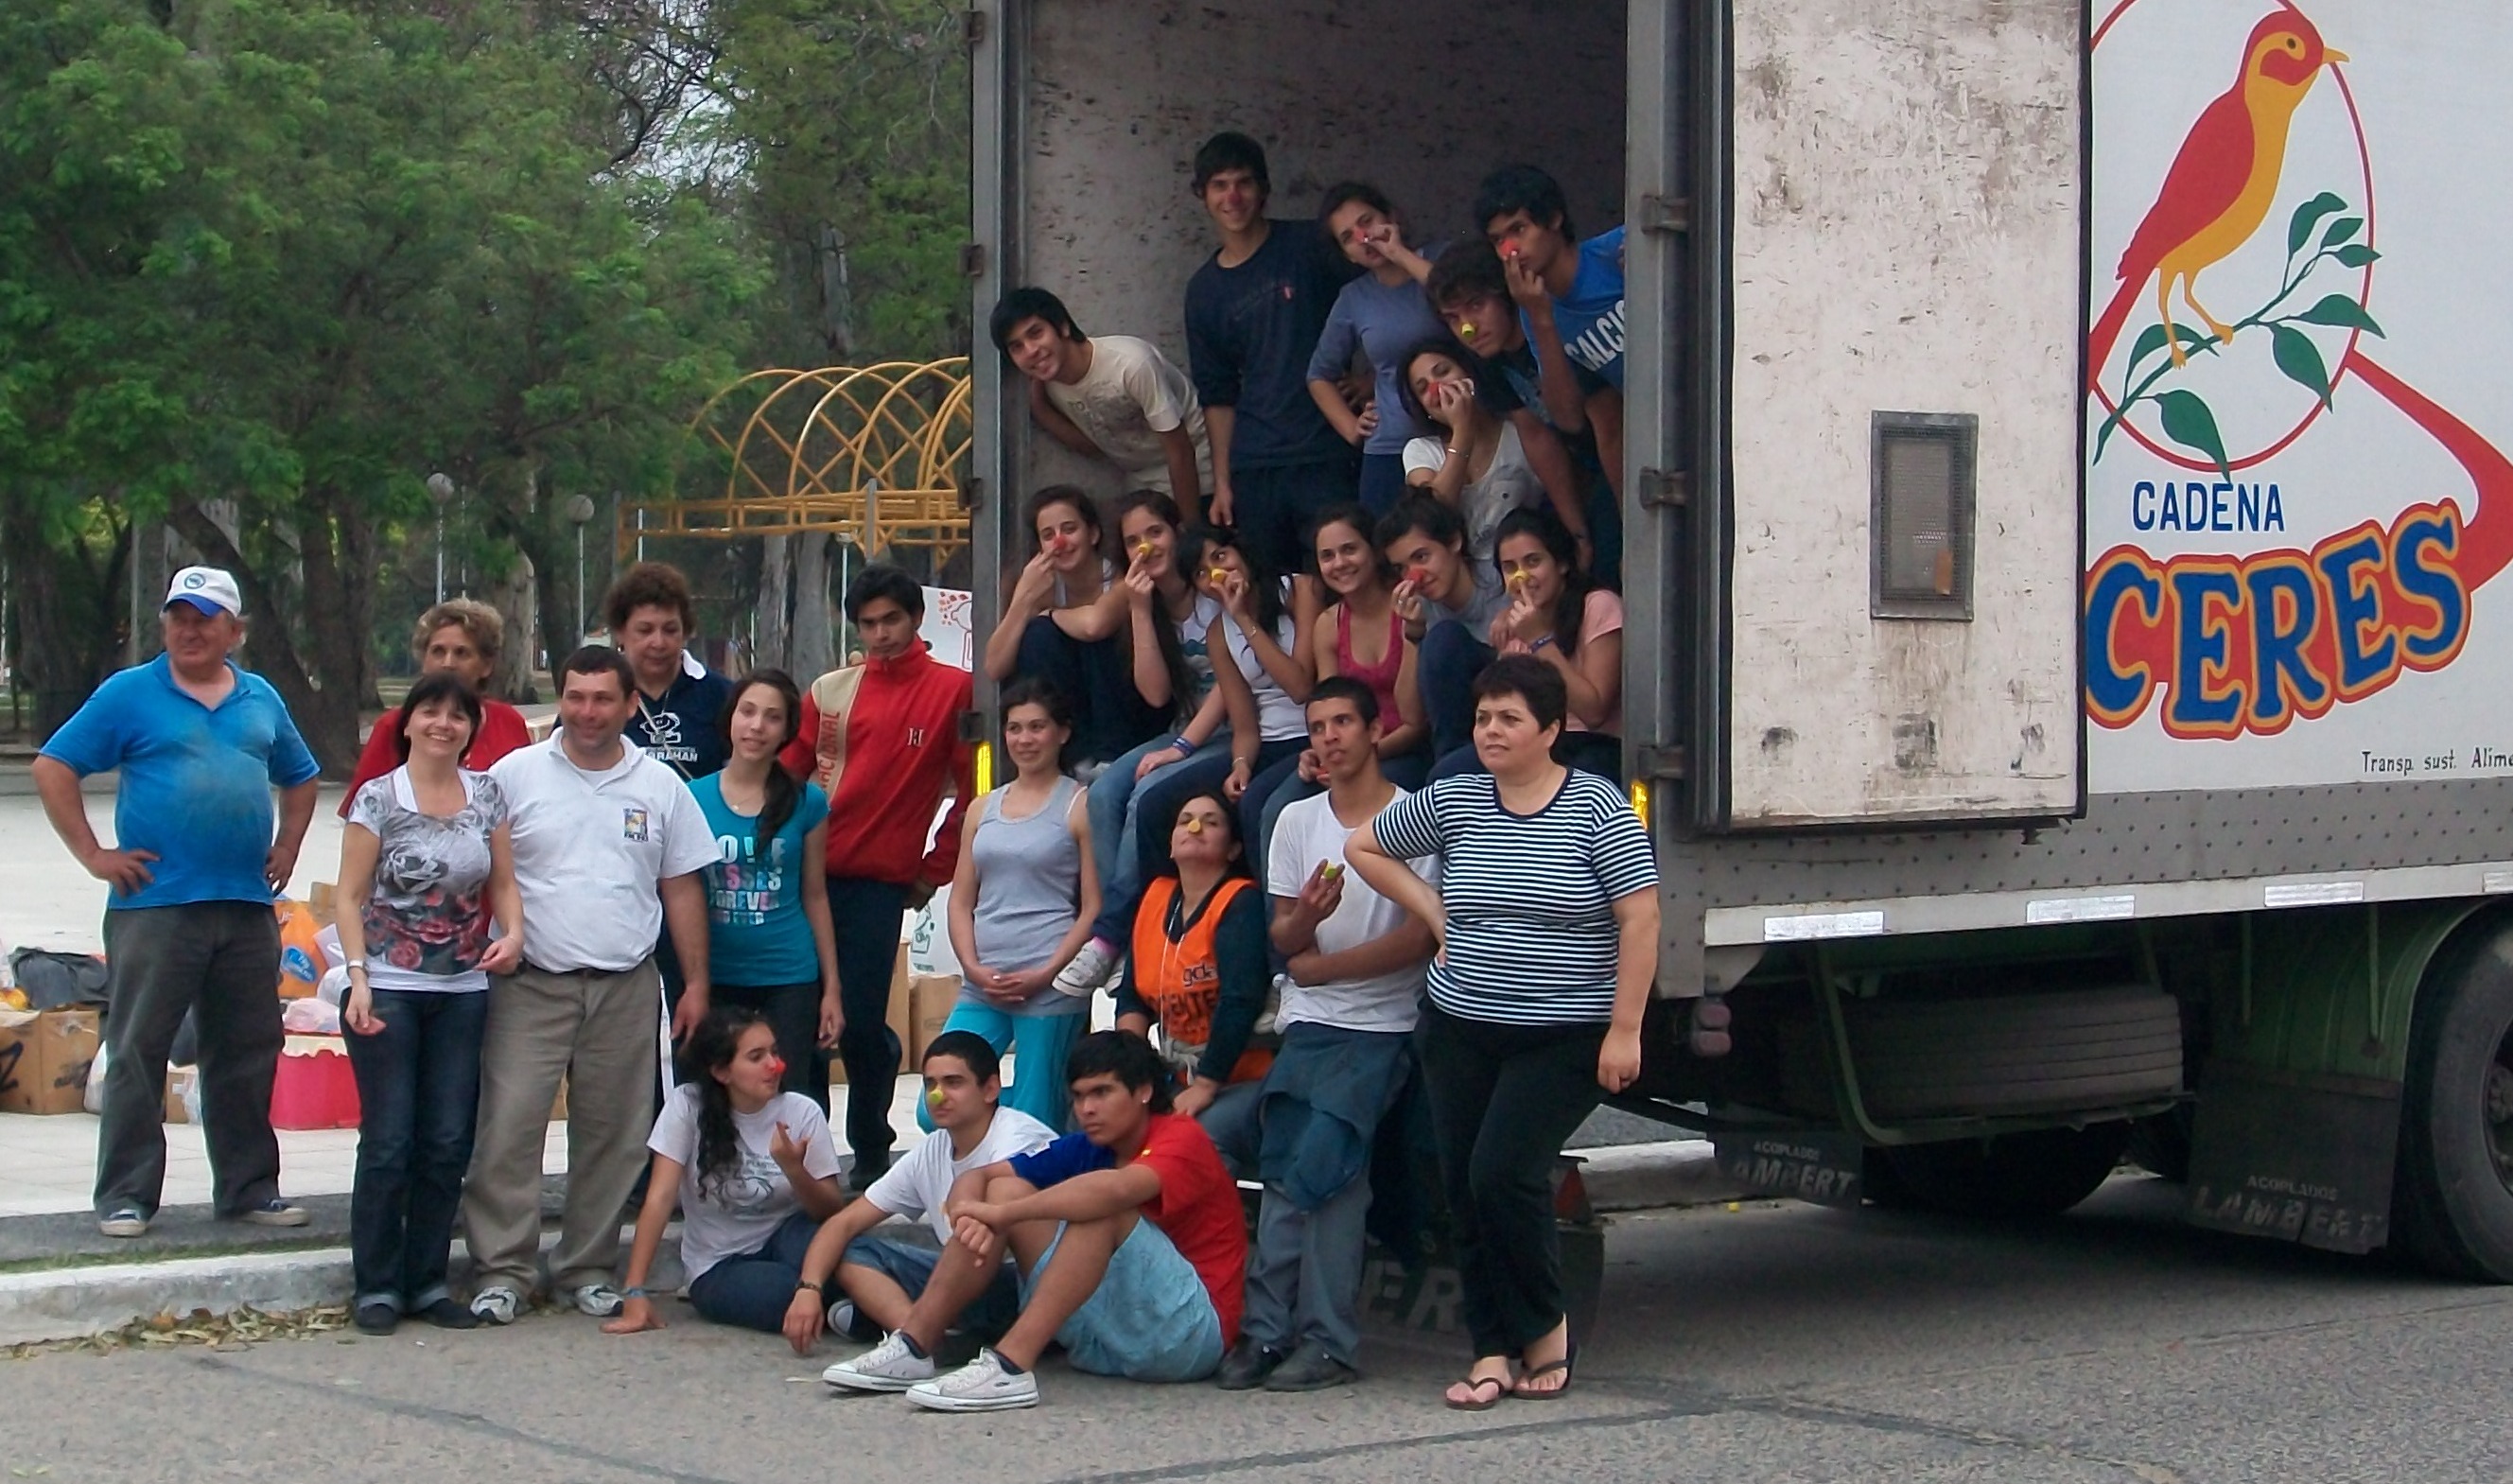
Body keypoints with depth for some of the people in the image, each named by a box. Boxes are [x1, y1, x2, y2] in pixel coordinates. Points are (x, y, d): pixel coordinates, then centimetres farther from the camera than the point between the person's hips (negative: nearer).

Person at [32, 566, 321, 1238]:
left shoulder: (261, 699, 14)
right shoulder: (129, 694, 0)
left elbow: (299, 778, 28)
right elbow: (53, 768, -2)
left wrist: (287, 847, 14)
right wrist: (93, 855, -7)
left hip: (248, 907, 4)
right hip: (154, 903, -4)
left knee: (247, 1055, 9)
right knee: (137, 1054, -2)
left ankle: (249, 1187, 18)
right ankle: (125, 1196, 3)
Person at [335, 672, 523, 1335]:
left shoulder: (488, 795, 7)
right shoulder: (379, 798, -3)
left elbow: (504, 883, 12)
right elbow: (351, 896, -3)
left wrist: (513, 932, -8)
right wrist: (358, 977, -13)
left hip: (464, 990, 4)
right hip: (389, 989, -4)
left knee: (448, 1143, 4)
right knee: (388, 1142, -2)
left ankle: (427, 1280, 14)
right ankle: (376, 1286, 7)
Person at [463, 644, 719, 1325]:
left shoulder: (661, 787, 8)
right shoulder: (516, 775, 2)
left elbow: (682, 890, 12)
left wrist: (697, 983, 8)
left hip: (625, 988, 2)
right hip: (530, 985, -2)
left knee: (612, 1134, 6)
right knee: (510, 1124, -9)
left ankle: (587, 1268, 17)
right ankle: (501, 1270, -2)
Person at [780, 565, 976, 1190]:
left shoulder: (954, 690, 0)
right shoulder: (830, 691, 12)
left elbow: (974, 790, 1)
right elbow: (788, 772, 15)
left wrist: (933, 871, 0)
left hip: (880, 881, -3)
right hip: (812, 873, 3)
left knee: (860, 1024, -3)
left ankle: (871, 1154, 14)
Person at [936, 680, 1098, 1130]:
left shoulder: (1080, 806, 0)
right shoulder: (982, 810, 16)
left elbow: (1095, 908, -4)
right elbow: (961, 902, 16)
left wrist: (1045, 975, -13)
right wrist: (973, 968, -1)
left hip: (1050, 991, -5)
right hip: (982, 988, 5)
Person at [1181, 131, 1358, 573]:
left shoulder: (1309, 247, 1)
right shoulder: (1204, 291, 13)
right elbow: (1217, 396, 16)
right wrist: (1222, 482, 10)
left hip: (1326, 457, -3)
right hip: (1254, 470, 4)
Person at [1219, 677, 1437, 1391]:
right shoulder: (1297, 821, 14)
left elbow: (1418, 938, -9)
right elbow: (1283, 941, 12)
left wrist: (1322, 964, -4)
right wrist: (1306, 916, -12)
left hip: (1381, 1029, -4)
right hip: (1306, 1024, 4)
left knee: (1322, 1165, -19)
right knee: (1287, 1171, -11)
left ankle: (1326, 1341, -14)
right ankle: (1268, 1332, -12)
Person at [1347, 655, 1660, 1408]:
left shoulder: (1596, 807, -8)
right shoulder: (1452, 802, 4)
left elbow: (1639, 921, -10)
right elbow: (1364, 847, 18)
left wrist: (1624, 1031, -14)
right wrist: (1433, 912, 7)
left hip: (1564, 1039, -5)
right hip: (1459, 1030, 5)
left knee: (1503, 1173, -16)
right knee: (1464, 1189, 2)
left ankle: (1545, 1325, 5)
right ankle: (1492, 1351, 11)